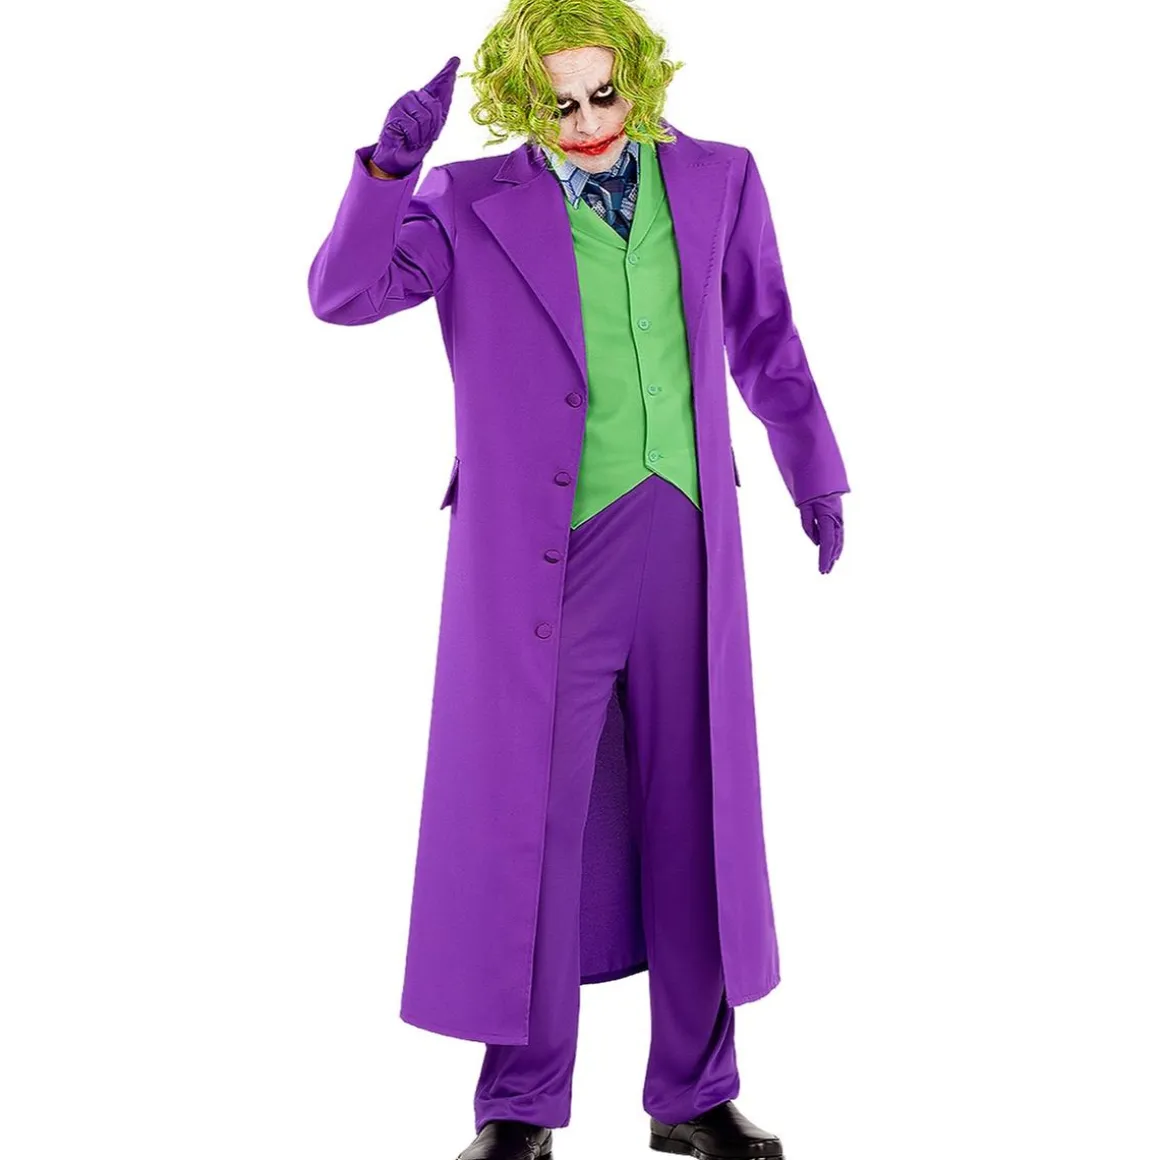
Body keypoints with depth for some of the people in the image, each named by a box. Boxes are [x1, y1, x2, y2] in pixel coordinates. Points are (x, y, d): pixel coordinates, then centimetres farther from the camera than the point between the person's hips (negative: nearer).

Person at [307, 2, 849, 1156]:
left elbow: (763, 336, 18)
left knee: (695, 821, 8)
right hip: (545, 554, -2)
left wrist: (814, 476, 21)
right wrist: (391, 158, -23)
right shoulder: (473, 203, 1)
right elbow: (341, 294, -11)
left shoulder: (716, 179, 9)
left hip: (687, 546, 3)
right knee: (526, 823, 3)